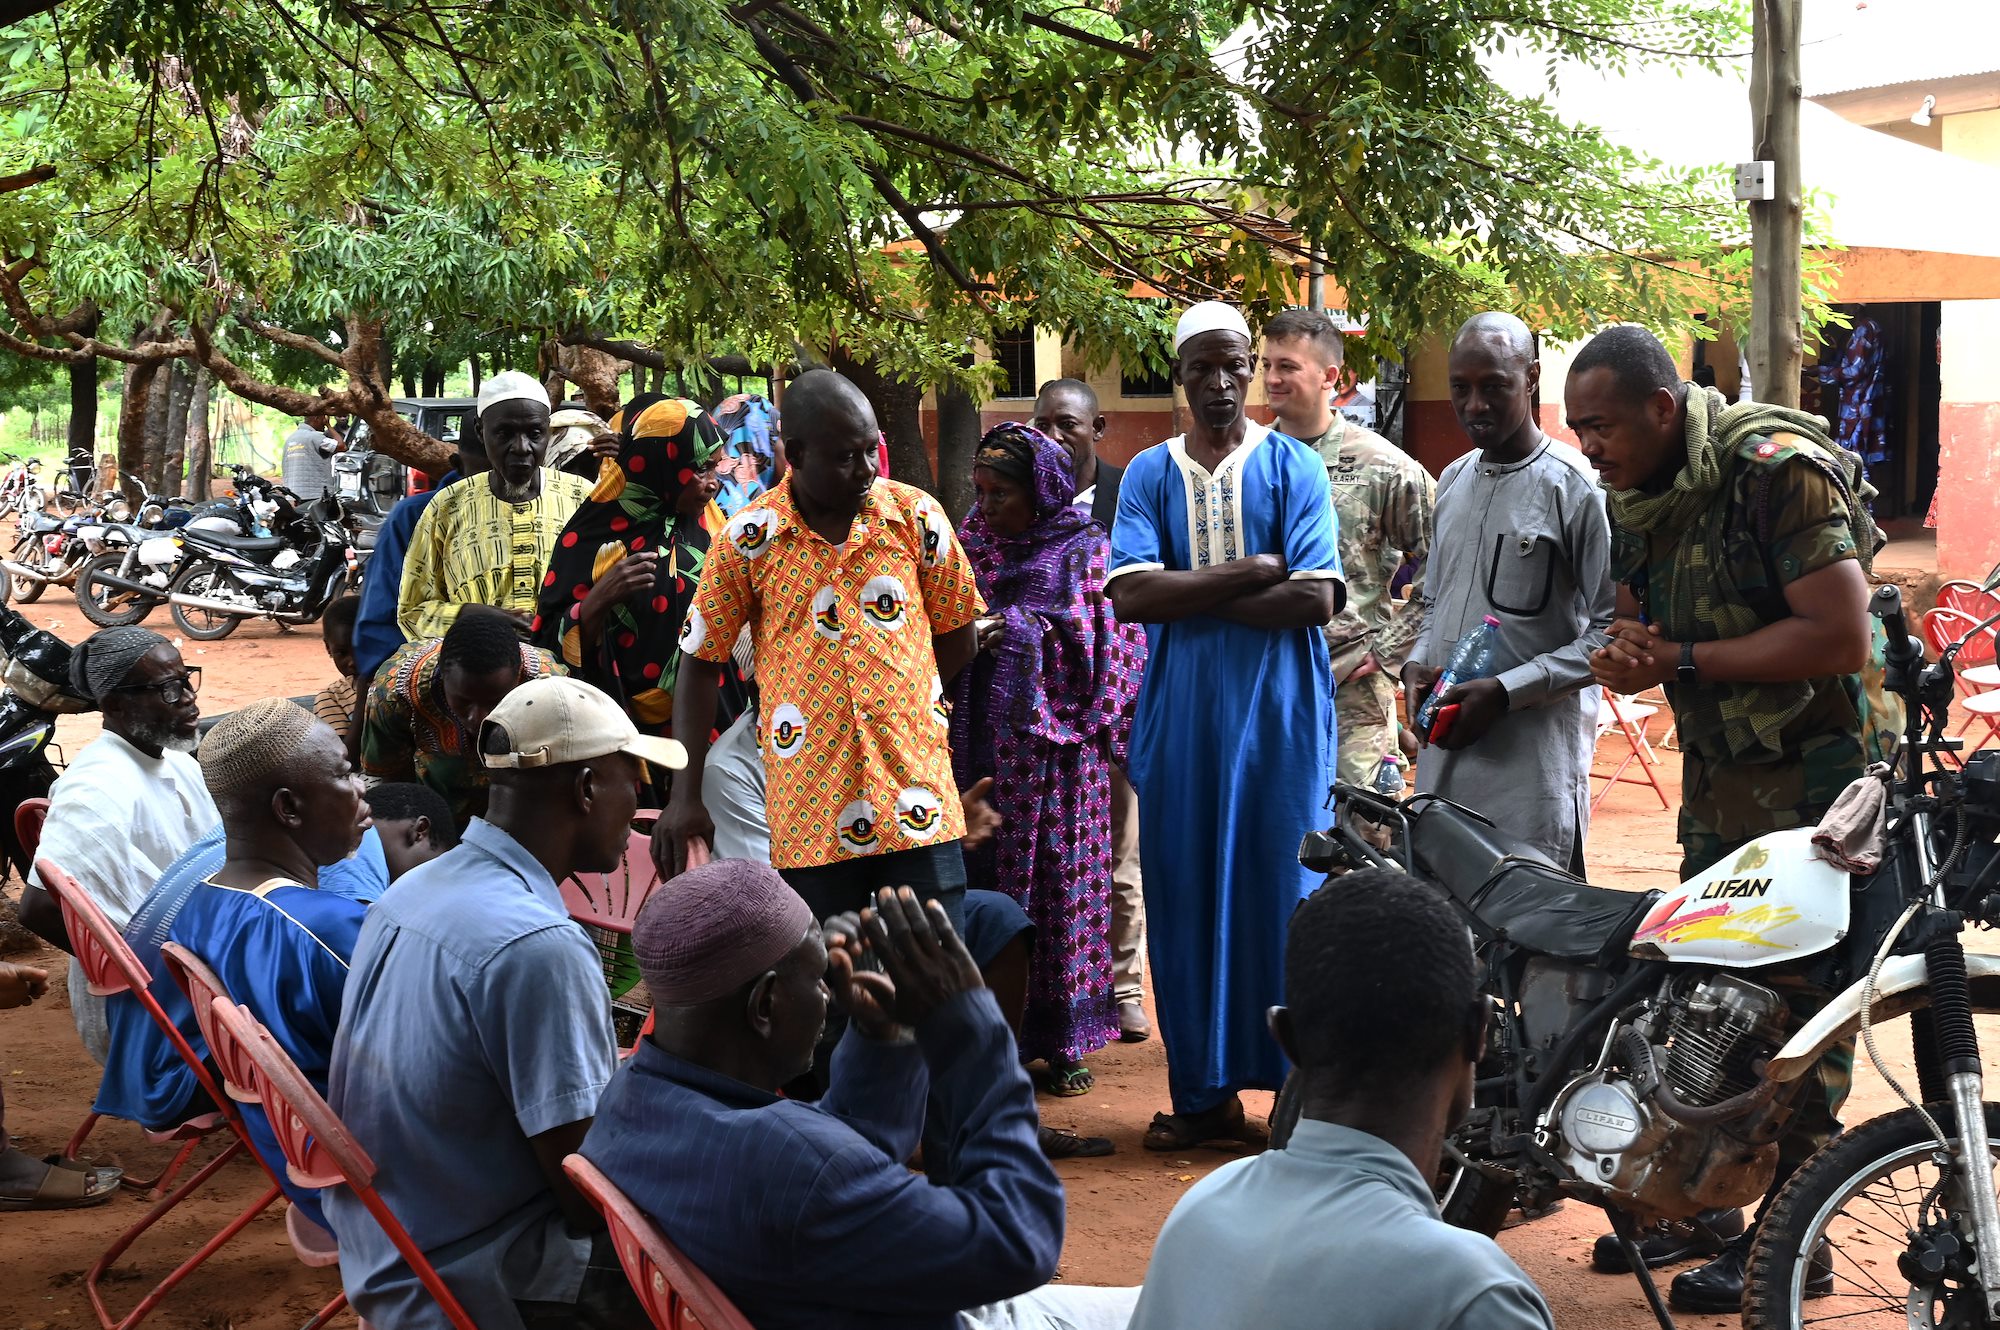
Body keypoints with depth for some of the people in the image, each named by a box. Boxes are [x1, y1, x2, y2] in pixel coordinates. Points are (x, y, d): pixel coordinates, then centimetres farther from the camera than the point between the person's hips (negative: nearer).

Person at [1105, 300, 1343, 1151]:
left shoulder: (1293, 466, 2)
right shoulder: (1149, 474, 7)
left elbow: (1315, 599, -10)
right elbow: (1130, 594, -8)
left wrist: (1190, 598, -9)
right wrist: (1251, 574, -11)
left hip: (1279, 713, -2)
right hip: (1179, 718, 2)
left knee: (1281, 892, -1)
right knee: (1186, 897, 3)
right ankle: (1206, 1093, 11)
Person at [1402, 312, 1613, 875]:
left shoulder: (1574, 486, -7)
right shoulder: (1453, 482, 16)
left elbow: (1611, 631, -10)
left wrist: (1505, 691, -15)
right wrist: (1417, 664, 7)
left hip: (1534, 757, -6)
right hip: (1445, 745, 7)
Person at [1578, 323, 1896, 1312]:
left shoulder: (1779, 471, -19)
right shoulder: (1637, 500, 7)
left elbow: (1840, 639, -25)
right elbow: (1645, 634, 15)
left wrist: (1682, 659, -22)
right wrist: (1625, 656, -10)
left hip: (1818, 777, -8)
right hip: (1720, 777, 8)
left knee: (1798, 1015, -4)